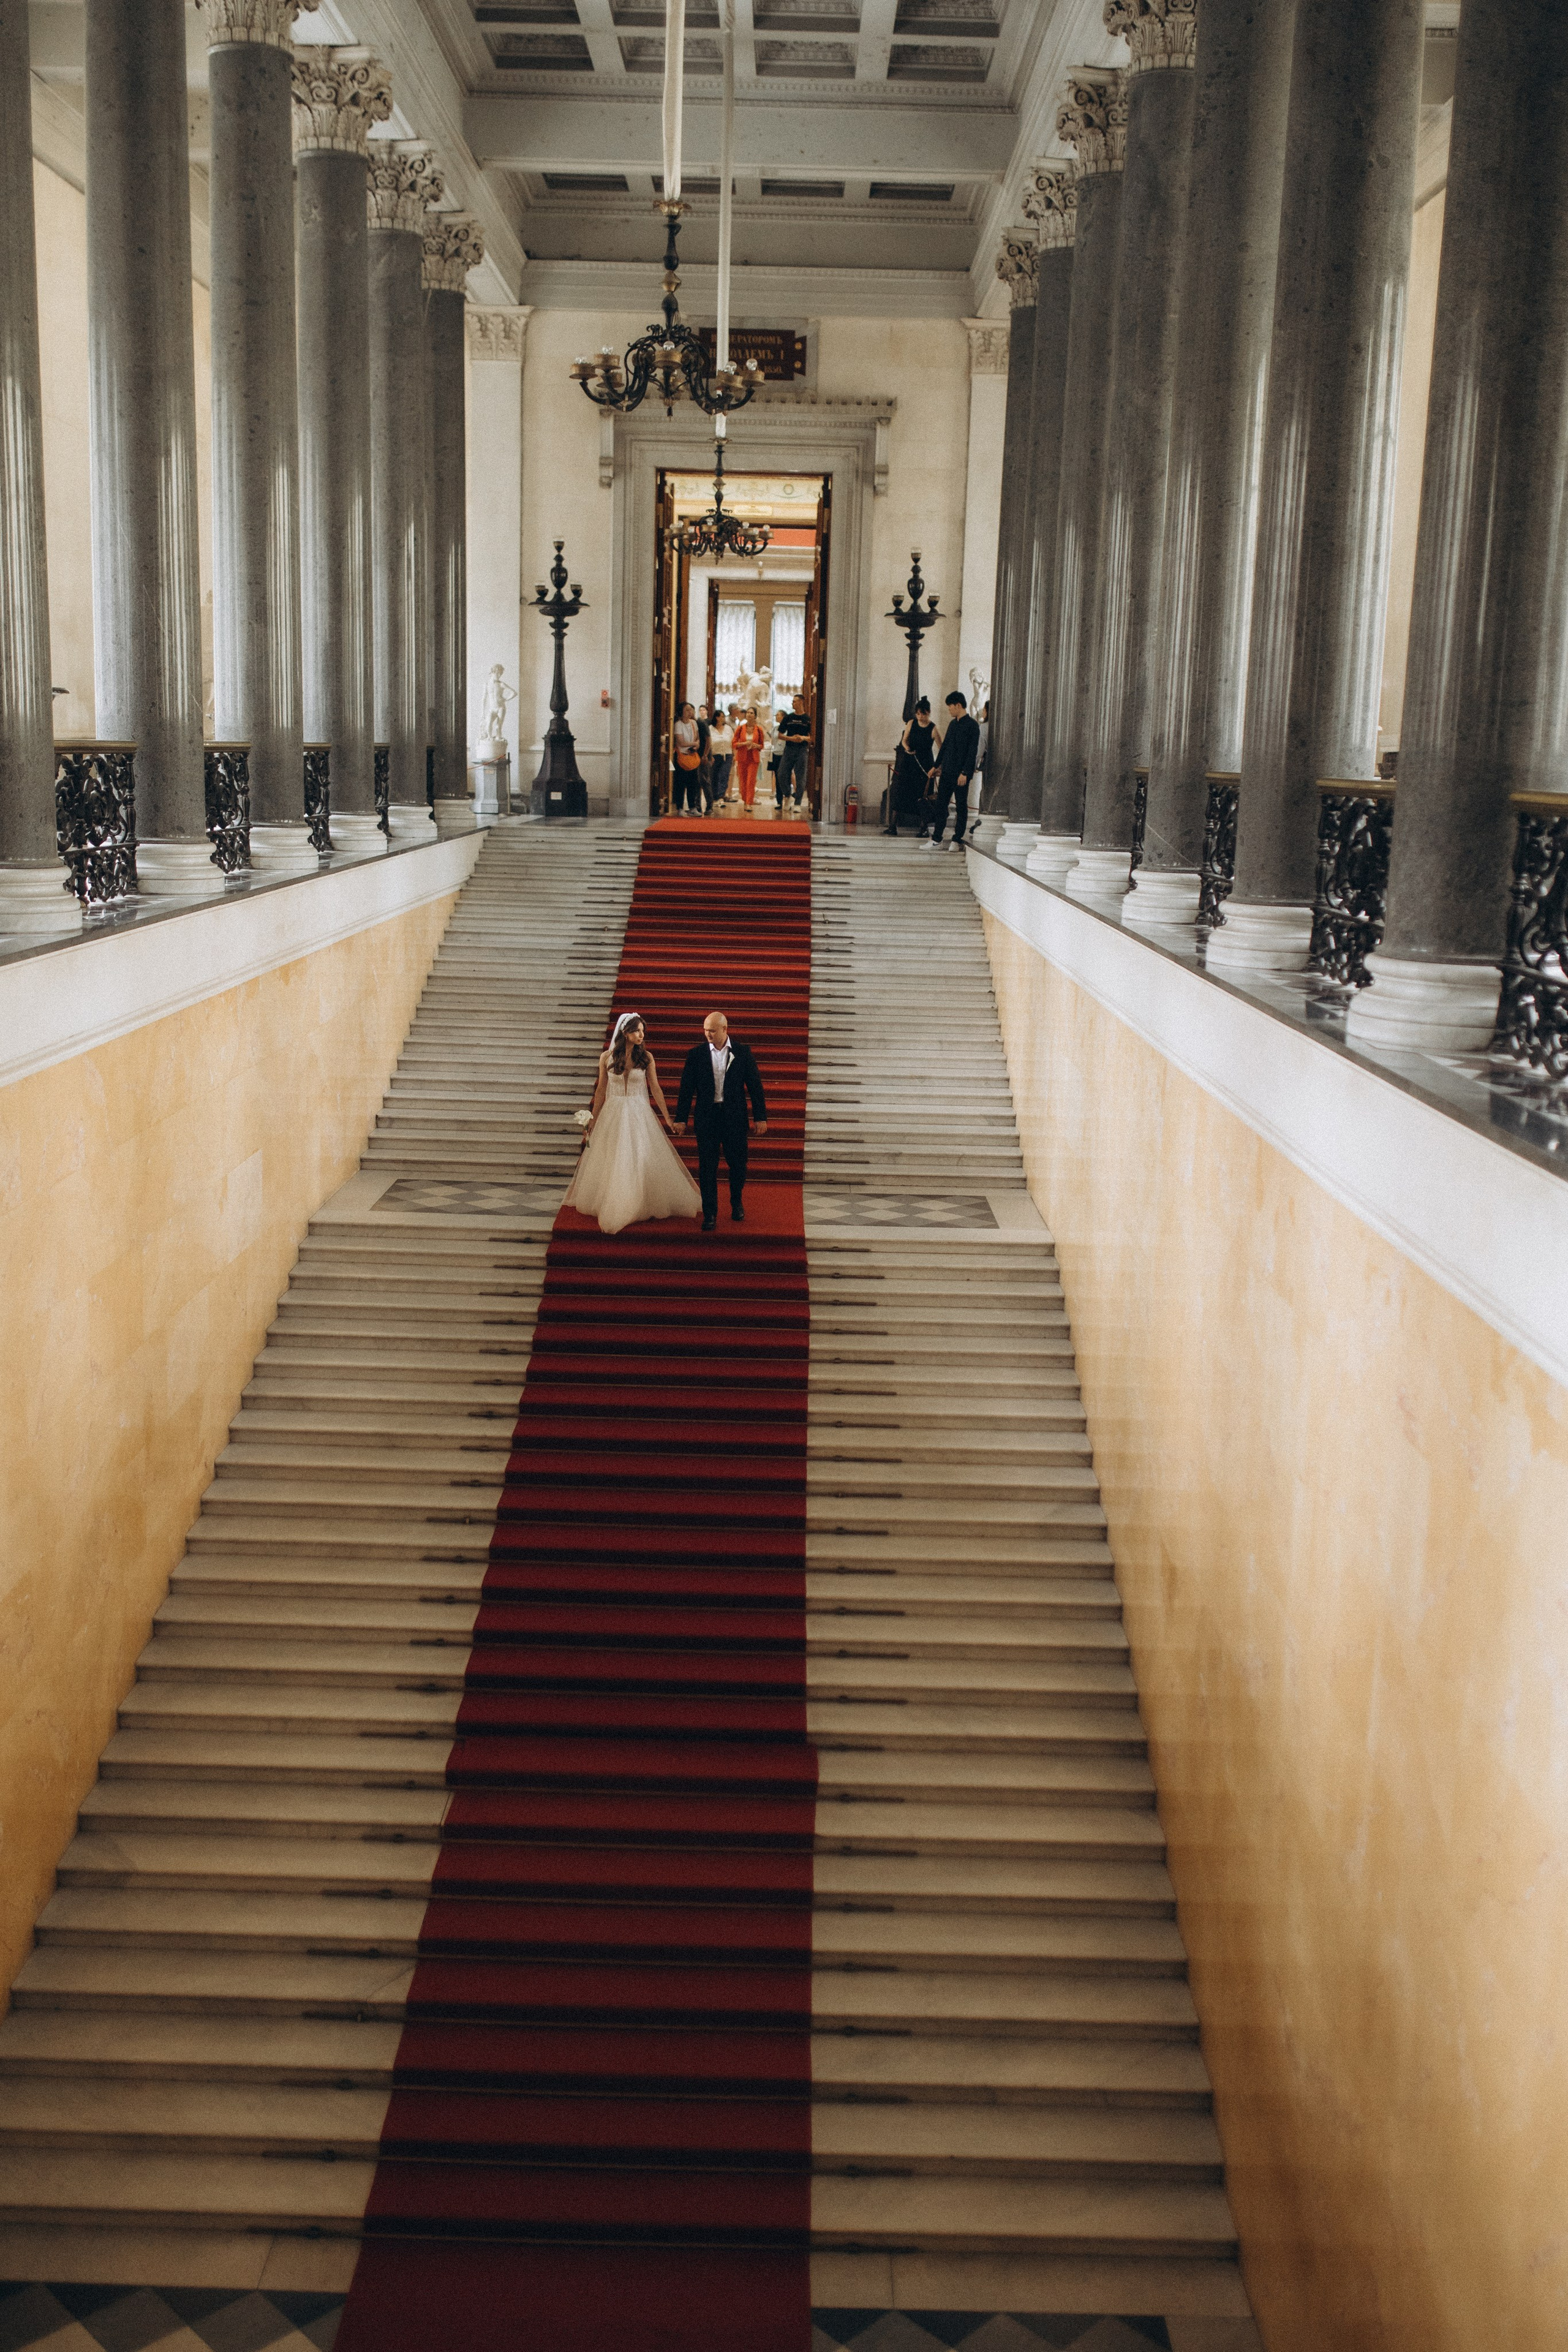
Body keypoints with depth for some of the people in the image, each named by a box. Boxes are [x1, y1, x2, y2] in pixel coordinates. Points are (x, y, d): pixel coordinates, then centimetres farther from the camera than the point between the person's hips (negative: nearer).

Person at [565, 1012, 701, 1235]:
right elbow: (601, 1090, 6)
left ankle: (647, 1206, 14)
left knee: (642, 1161, 0)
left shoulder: (646, 1057, -4)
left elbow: (656, 1089, 0)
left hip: (639, 1115, -1)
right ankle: (611, 1211, 21)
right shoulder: (607, 1057, -3)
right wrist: (593, 1119, 10)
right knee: (611, 1164, 7)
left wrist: (667, 1118, -1)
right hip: (613, 1114, 1)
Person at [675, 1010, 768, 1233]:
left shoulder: (743, 1052, -2)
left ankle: (736, 1201, 35)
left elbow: (755, 1086, 1)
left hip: (734, 1118, 0)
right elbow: (687, 1089, 3)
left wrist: (761, 1118, -1)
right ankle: (710, 1214, 9)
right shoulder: (696, 1054, -1)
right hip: (706, 1118, 0)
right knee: (707, 1167, 0)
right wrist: (681, 1118, 1)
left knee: (737, 1164, 8)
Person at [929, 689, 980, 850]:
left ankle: (957, 839, 7)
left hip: (961, 773, -7)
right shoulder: (953, 724, 15)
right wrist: (937, 765, 21)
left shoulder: (971, 726, -9)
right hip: (947, 771, 7)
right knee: (941, 804, 4)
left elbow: (972, 752, -13)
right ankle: (937, 839, 6)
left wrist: (965, 773, -18)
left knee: (961, 807, 2)